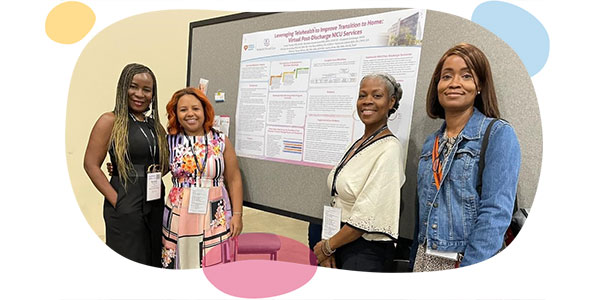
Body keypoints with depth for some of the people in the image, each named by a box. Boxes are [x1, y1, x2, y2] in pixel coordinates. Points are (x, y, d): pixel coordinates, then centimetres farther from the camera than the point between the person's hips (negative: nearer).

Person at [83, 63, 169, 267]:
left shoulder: (154, 124, 11)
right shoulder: (110, 121, -6)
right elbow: (91, 164, -10)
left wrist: (159, 171, -1)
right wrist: (116, 200, -14)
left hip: (155, 205, 6)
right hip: (126, 207, -6)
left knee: (154, 261, 15)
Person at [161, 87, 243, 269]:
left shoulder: (221, 141, 1)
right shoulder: (169, 142, 3)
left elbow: (234, 180, 3)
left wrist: (237, 214, 0)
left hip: (216, 217, 0)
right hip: (179, 218, 1)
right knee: (180, 266, 8)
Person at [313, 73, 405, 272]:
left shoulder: (388, 149, -18)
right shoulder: (358, 144, 6)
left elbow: (367, 215, -21)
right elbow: (339, 204, 7)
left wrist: (327, 246, -10)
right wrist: (329, 248, -1)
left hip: (366, 250, -6)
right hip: (341, 241, 7)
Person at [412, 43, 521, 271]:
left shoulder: (499, 134, -10)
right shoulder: (431, 144, 8)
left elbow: (496, 214, -18)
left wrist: (468, 269, -23)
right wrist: (416, 261, 12)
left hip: (470, 261, -5)